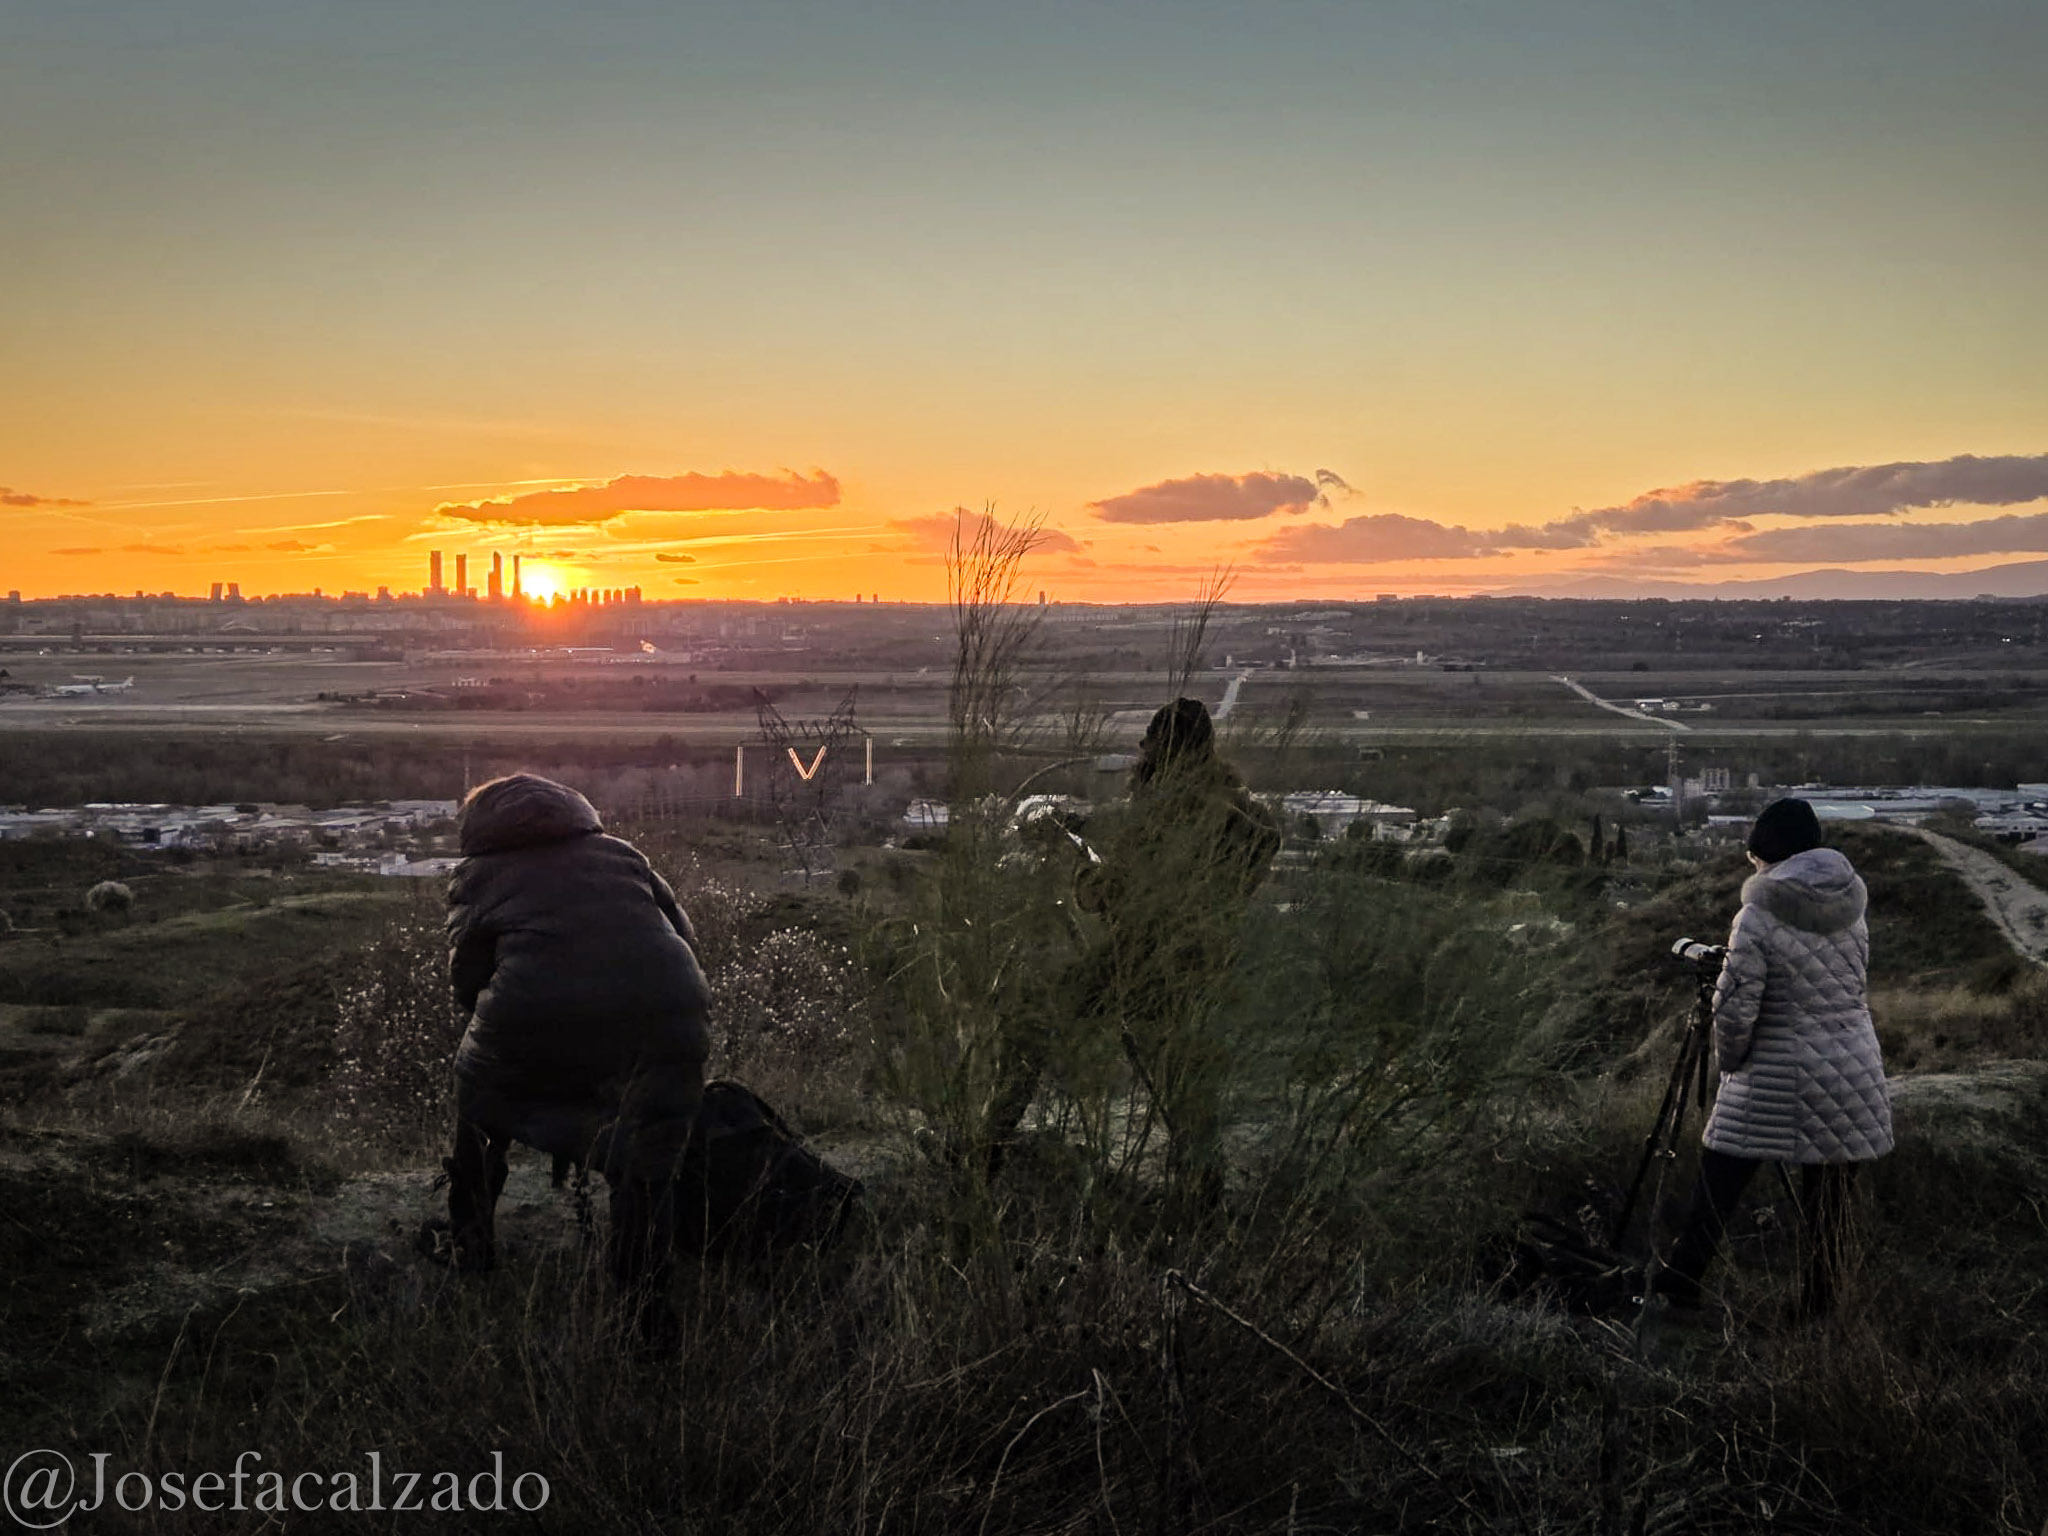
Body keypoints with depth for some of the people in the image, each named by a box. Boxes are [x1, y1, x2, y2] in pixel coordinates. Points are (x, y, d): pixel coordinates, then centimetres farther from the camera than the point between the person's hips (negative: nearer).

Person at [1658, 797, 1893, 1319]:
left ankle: (1682, 1275, 11)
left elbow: (1735, 1008, -12)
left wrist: (1728, 1060, 3)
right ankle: (1818, 1305, 18)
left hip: (1774, 1082, -4)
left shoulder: (1757, 920, -14)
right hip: (1854, 1073, 4)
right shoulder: (1851, 912, 3)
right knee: (1830, 1199, 11)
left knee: (1720, 1178, 8)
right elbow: (1855, 980, 13)